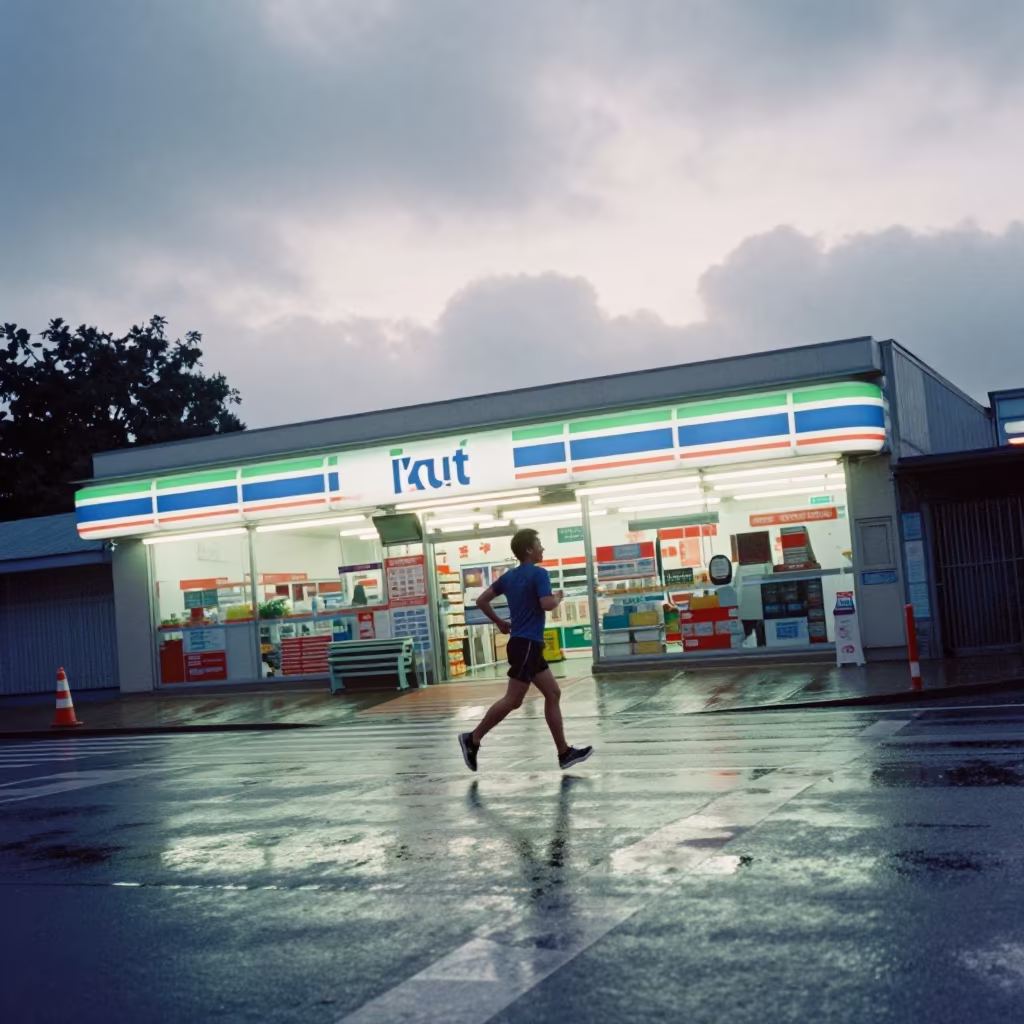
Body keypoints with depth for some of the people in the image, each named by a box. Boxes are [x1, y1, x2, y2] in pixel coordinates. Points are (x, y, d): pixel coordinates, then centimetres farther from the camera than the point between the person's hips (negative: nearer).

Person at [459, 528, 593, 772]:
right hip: (526, 644, -9)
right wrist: (559, 598, -1)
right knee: (512, 700, -6)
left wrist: (499, 622, 22)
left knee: (553, 694, 9)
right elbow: (547, 604, -23)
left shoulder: (510, 576, 13)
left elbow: (481, 600, 13)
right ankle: (473, 739, 0)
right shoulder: (539, 573, -11)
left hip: (526, 644, 9)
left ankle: (564, 753, 10)